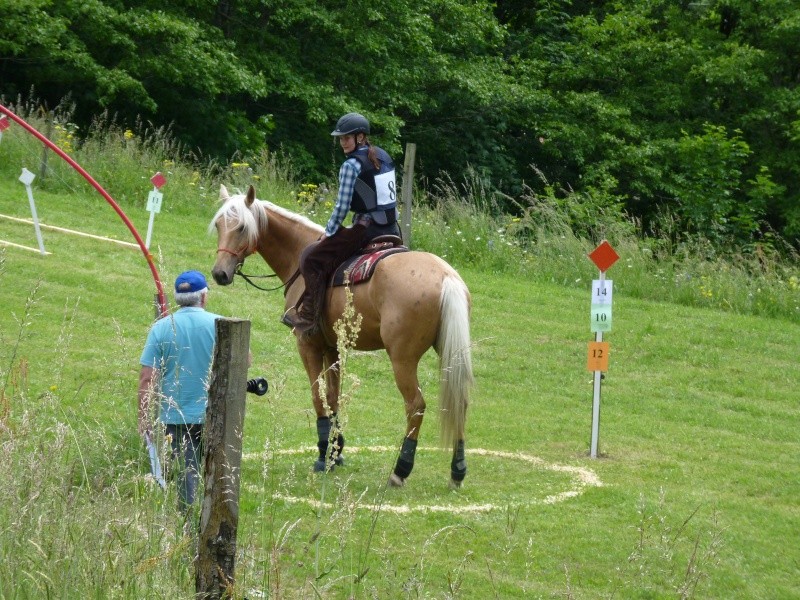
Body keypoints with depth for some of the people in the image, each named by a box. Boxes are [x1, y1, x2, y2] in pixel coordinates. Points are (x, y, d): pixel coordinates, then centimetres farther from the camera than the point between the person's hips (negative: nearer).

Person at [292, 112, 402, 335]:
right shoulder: (385, 157, 13)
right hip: (392, 230, 8)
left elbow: (342, 206, -10)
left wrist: (329, 232, 3)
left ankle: (309, 319, -8)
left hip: (367, 229, -8)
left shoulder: (351, 165, -10)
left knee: (312, 258, -2)